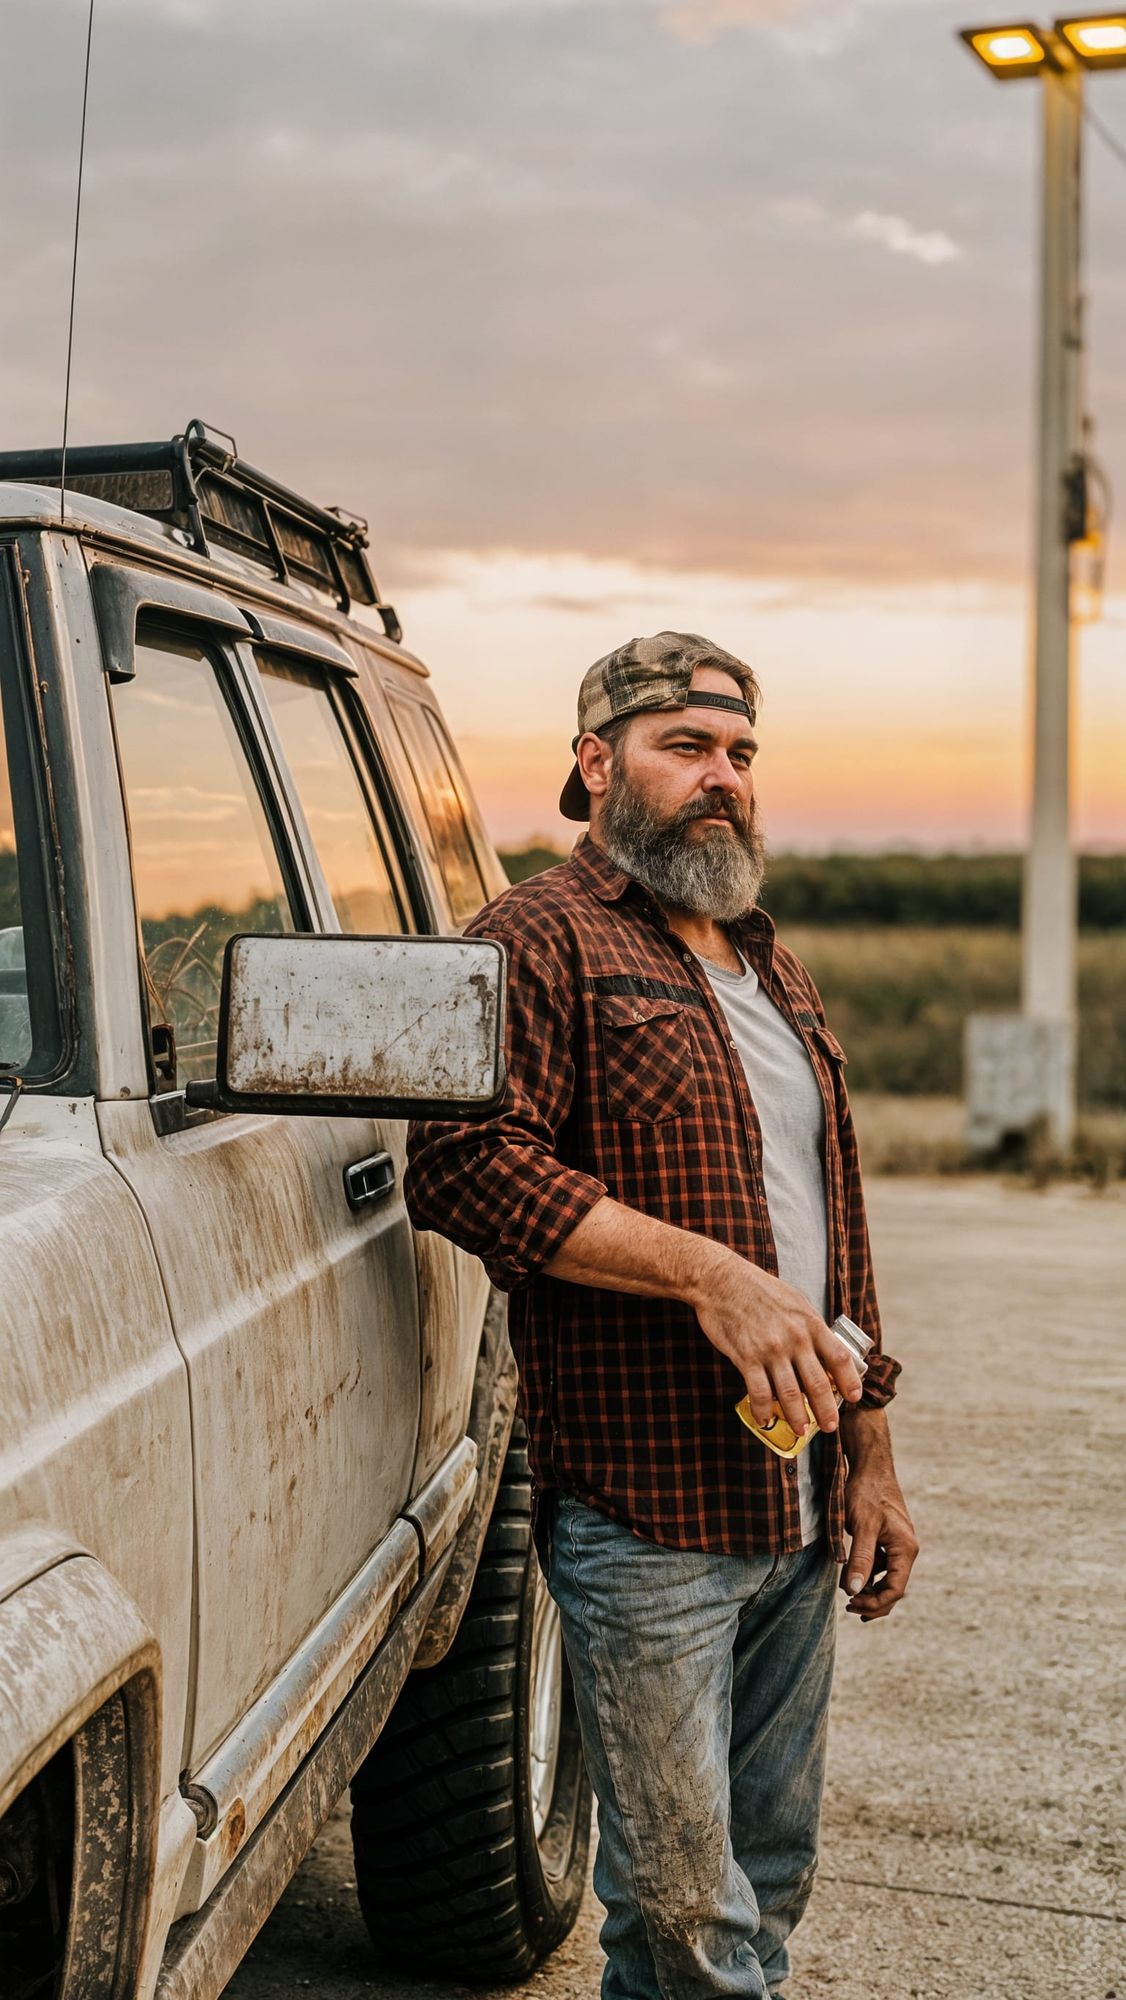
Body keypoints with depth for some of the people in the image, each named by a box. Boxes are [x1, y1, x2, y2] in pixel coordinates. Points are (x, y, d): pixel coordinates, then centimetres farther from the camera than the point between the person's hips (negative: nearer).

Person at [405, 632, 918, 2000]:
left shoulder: (770, 966, 19)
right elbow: (463, 1160, -20)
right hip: (647, 1516, -7)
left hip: (802, 1514, 8)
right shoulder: (543, 941, -6)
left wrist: (869, 1454, 18)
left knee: (770, 1876, 17)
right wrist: (710, 1276, -23)